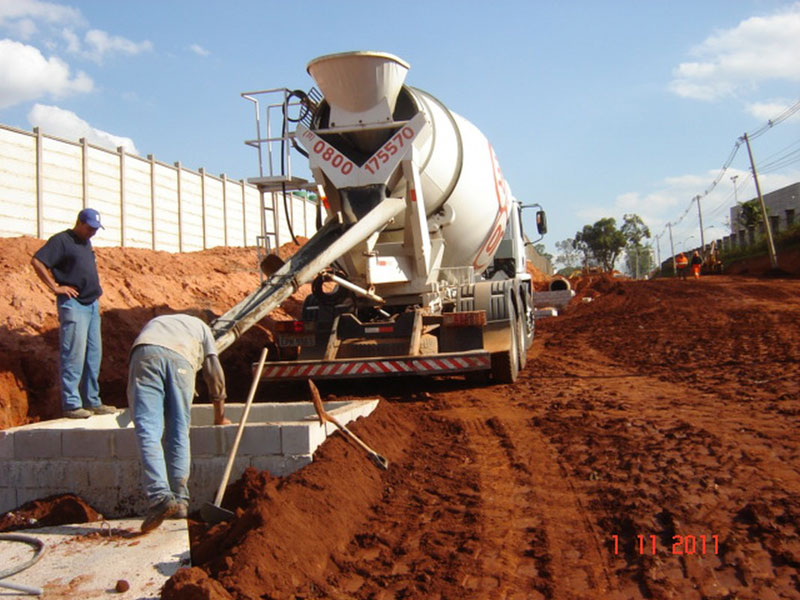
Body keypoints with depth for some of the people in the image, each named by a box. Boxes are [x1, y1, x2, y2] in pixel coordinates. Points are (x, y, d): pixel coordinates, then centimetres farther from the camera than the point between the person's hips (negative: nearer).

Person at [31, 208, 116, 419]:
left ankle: (92, 401, 17)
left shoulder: (86, 243, 19)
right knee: (74, 354, -8)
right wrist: (55, 287, -14)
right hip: (73, 304, -8)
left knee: (93, 354, 10)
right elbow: (37, 261, -14)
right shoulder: (61, 240, -5)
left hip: (92, 304, 9)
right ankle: (71, 404, -3)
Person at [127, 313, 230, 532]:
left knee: (148, 432, -7)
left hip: (144, 353, 1)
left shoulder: (153, 323, 46)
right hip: (181, 359, -1)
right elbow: (215, 376, 35)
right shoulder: (200, 327, 39)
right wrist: (220, 418, 45)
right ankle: (180, 498, 3)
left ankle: (159, 496, -21)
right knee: (179, 433, 8)